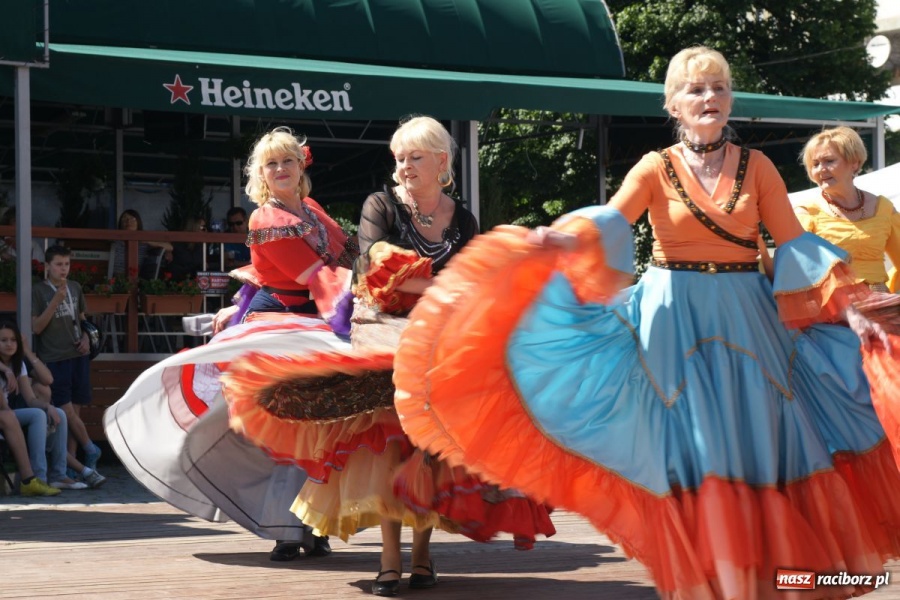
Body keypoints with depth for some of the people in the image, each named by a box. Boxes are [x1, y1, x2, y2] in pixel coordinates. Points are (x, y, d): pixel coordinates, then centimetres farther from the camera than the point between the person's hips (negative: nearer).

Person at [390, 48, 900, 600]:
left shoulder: (756, 167, 5)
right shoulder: (656, 170, 2)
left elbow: (795, 244, 2)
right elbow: (609, 220, -15)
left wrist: (848, 310, -7)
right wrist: (561, 237, -36)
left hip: (747, 321, 1)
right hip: (673, 322, -1)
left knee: (756, 446, 0)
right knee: (688, 449, -3)